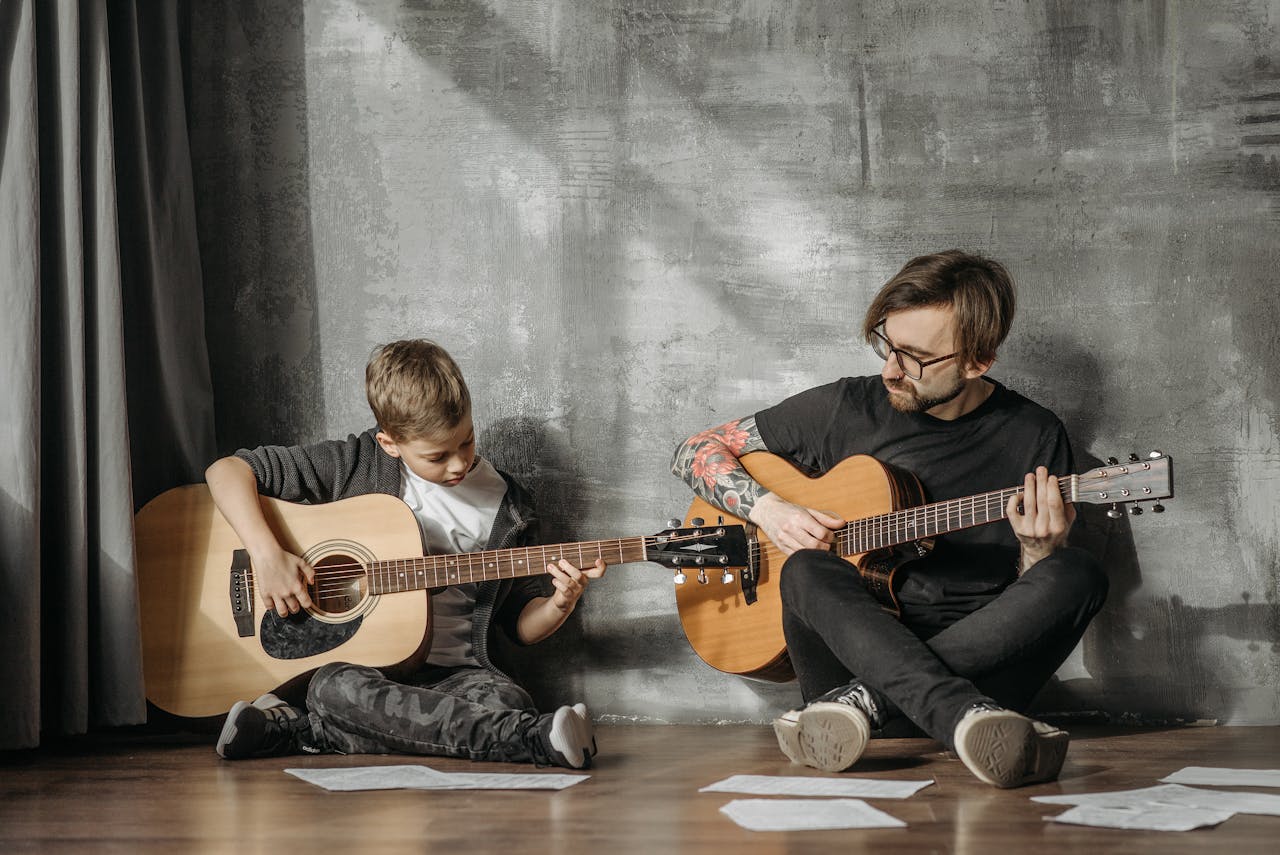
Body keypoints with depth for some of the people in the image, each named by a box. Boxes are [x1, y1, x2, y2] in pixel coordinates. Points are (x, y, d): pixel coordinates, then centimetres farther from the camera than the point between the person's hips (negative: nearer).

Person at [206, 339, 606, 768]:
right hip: (353, 666, -1)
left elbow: (523, 625, 14)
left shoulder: (505, 507, 7)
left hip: (450, 673, 1)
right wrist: (267, 553, -16)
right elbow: (228, 470, -2)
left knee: (506, 700, -32)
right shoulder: (356, 466, 0)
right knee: (334, 688, -37)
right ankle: (532, 739, -40)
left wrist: (558, 605, -9)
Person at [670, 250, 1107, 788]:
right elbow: (695, 452, 12)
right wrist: (768, 509, -6)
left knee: (1078, 576, -27)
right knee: (808, 570, -32)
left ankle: (870, 701, -35)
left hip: (980, 658, 0)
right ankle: (965, 719, -51)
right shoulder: (846, 409, 6)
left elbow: (1041, 601, 5)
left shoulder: (1035, 438, 4)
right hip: (851, 647, 0)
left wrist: (1038, 551, -17)